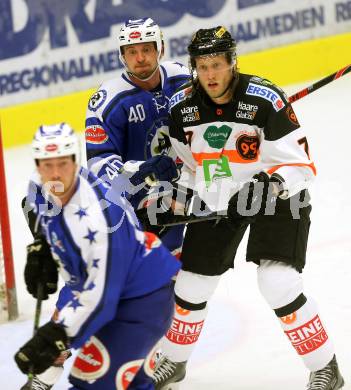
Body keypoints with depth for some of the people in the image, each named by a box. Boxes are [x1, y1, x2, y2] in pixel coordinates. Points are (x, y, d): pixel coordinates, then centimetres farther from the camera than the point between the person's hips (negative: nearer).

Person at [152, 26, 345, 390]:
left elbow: (301, 164, -23)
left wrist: (274, 184, -40)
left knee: (278, 283, -21)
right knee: (192, 282, 10)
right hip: (218, 200, 5)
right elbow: (184, 162, 9)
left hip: (277, 195, -5)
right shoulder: (181, 106, -10)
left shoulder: (266, 100, -26)